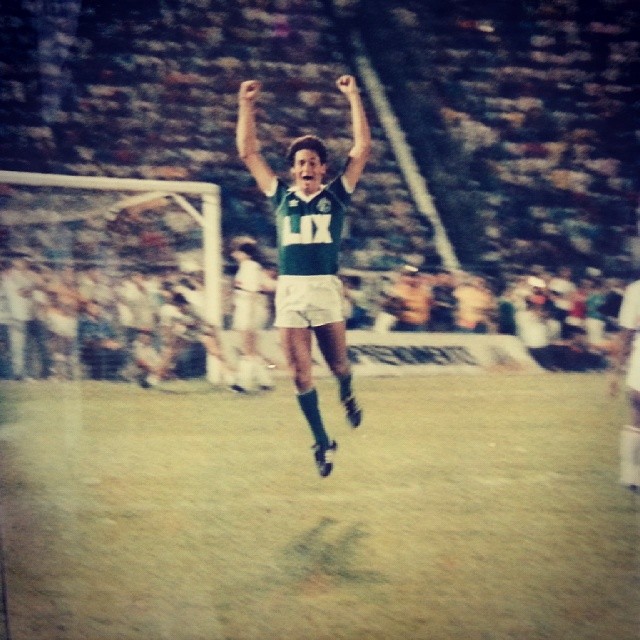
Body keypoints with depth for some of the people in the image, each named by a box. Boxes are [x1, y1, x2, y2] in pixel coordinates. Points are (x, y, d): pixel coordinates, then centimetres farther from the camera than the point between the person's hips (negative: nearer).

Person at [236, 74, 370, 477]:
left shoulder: (336, 196, 9)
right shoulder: (282, 196, 13)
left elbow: (363, 149, 4)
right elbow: (248, 153, 13)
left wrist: (354, 98, 4)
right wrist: (247, 106, 8)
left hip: (326, 289, -1)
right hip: (289, 291, 1)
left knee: (338, 364, 4)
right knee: (300, 374, 0)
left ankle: (347, 395, 41)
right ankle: (323, 443, 12)